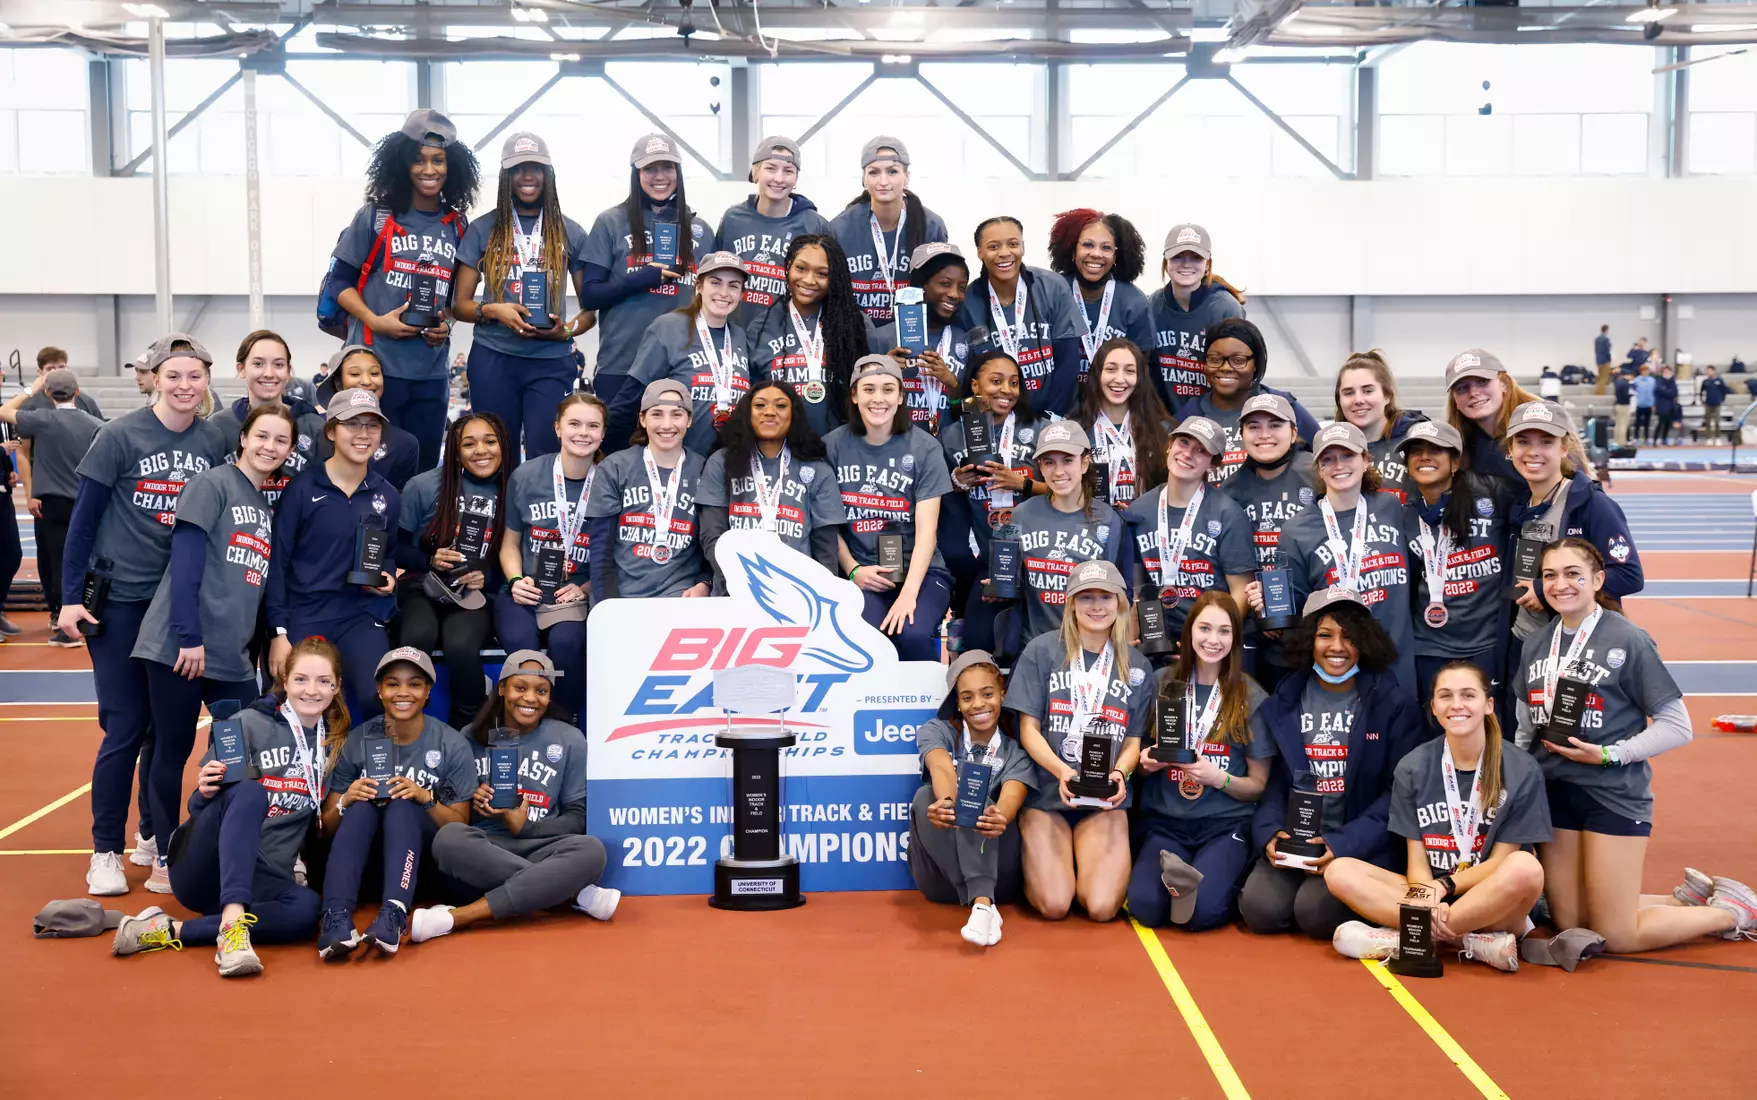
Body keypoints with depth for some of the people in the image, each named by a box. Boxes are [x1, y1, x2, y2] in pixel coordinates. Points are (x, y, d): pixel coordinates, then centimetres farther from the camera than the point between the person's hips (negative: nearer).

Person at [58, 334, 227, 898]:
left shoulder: (215, 443, 2)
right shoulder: (120, 436, -8)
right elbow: (83, 516, -5)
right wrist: (70, 597, -8)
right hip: (121, 602, -3)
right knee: (125, 729, -2)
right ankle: (105, 852, 10)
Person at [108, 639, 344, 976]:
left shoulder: (335, 744, 10)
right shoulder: (250, 724, -2)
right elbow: (199, 808, 0)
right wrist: (205, 793, -22)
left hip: (263, 880, 3)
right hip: (201, 870, -3)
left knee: (306, 908, -34)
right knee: (249, 792, -35)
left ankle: (169, 932, -28)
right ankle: (232, 923, -47)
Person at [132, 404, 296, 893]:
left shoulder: (268, 508, 16)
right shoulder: (212, 484, -4)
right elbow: (185, 563, -12)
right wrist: (189, 637, -17)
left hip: (233, 655, 6)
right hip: (178, 646, -6)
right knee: (173, 749, 3)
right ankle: (166, 860, 15)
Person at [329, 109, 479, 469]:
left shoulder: (457, 226, 9)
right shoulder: (375, 217, -1)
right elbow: (340, 279, 0)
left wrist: (446, 325, 0)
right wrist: (375, 321, -14)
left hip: (431, 372, 4)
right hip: (375, 364, -3)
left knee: (423, 467, 9)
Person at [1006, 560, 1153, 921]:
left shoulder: (1136, 666, 8)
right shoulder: (1042, 650, -1)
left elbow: (1134, 740, 9)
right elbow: (1028, 729, -3)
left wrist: (1119, 773, -14)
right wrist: (1061, 770, -21)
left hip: (1105, 799, 2)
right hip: (1045, 792, -2)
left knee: (1102, 906, -17)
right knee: (1054, 905, -16)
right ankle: (1037, 859, 19)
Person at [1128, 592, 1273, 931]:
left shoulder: (1251, 697, 0)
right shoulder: (1163, 683, 4)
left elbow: (1259, 785, 4)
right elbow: (1140, 755, 13)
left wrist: (1218, 778, -15)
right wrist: (1145, 763, -10)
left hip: (1225, 824, -1)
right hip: (1164, 820, 2)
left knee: (1202, 910, -29)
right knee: (1146, 906, -26)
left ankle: (1223, 877, -2)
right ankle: (1179, 876, 0)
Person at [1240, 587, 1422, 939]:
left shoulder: (1393, 704, -1)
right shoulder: (1284, 702, 8)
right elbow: (1271, 780, 9)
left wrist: (1345, 843, -16)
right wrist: (1269, 832, -12)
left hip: (1363, 845, -2)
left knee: (1315, 913, -27)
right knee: (1261, 910, -22)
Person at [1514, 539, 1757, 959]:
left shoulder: (1627, 640, -12)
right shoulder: (1537, 644, 5)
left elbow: (1677, 727, -11)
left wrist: (1608, 754, -18)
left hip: (1614, 794, -6)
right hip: (1553, 791, 6)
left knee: (1616, 937, 0)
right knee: (1569, 925, 11)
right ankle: (1691, 898, 30)